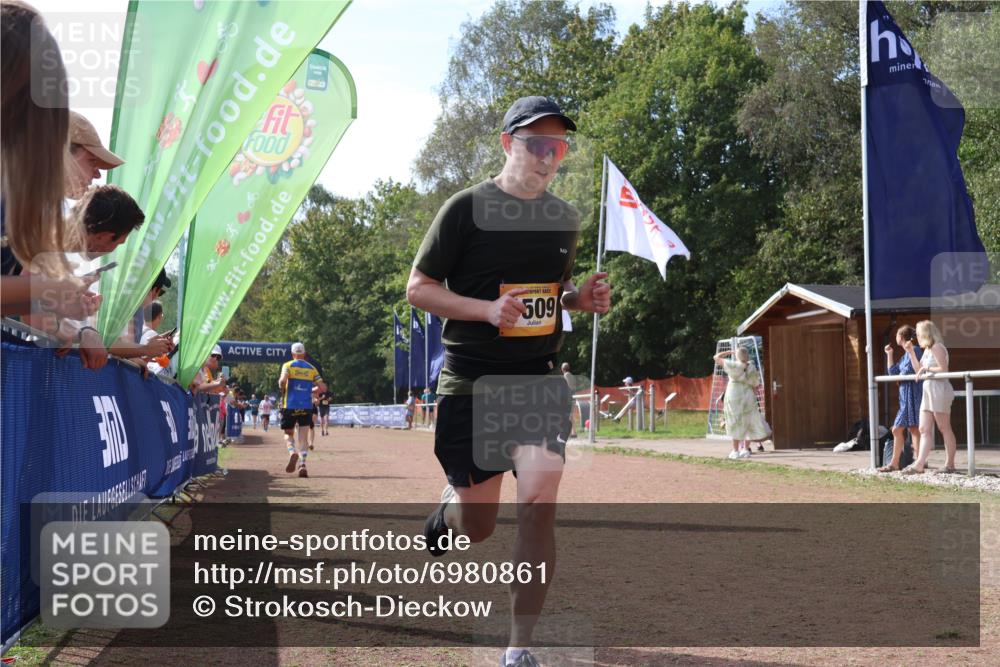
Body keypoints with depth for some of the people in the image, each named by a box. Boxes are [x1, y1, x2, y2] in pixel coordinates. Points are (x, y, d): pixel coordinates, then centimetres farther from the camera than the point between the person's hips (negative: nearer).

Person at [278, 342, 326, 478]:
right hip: (306, 408, 2)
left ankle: (292, 452, -15)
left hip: (290, 406, -1)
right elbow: (322, 387, 3)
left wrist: (282, 388, 2)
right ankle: (302, 464, -12)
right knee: (303, 437, 4)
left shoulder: (288, 365, 1)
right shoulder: (312, 368, 9)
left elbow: (283, 380, -18)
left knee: (288, 433, 14)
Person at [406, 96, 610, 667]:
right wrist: (488, 309, -21)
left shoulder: (565, 218, 9)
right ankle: (449, 507, 45)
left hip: (540, 380, 3)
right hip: (472, 384, -3)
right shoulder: (467, 209, -7)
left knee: (540, 500, -17)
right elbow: (418, 288, -6)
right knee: (477, 528, 4)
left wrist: (582, 298, 0)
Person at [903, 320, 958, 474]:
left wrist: (927, 368, -10)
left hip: (939, 389, -10)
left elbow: (943, 369, -18)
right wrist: (911, 352, 17)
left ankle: (950, 464, 3)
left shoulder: (937, 348, -10)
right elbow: (919, 369, 21)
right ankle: (919, 464, -2)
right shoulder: (927, 350, 18)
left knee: (944, 429, -2)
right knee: (924, 430, 2)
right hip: (928, 390, 10)